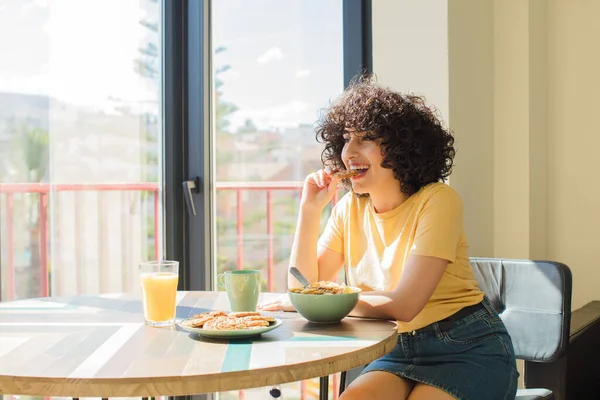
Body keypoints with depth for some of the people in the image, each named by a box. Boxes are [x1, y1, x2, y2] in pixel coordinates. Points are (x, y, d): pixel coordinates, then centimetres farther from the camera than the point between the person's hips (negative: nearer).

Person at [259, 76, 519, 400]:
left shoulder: (437, 201, -16)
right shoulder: (351, 207, 3)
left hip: (469, 350, -4)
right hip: (401, 350, 5)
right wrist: (310, 209, -8)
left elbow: (404, 305, -21)